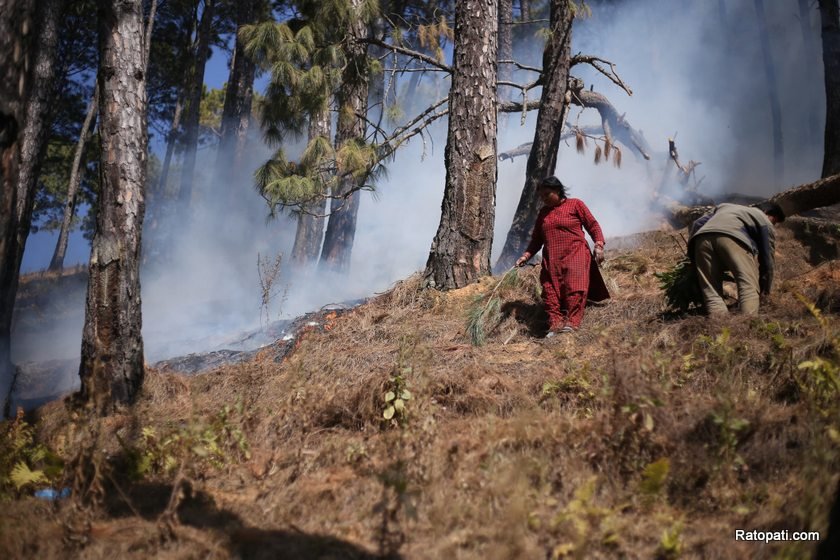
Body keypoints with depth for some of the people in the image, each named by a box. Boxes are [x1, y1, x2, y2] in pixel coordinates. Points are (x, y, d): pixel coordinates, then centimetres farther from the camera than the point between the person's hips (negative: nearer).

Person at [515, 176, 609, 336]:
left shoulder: (575, 204, 7)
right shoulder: (543, 213, 20)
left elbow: (593, 225, 5)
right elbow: (536, 239, 22)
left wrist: (598, 245, -8)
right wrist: (526, 255, 9)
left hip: (575, 256, -5)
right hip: (551, 260, 5)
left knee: (575, 289, -18)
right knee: (551, 292, -8)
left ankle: (571, 323, -23)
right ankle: (555, 324, -13)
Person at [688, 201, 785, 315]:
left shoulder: (726, 207, 44)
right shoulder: (765, 221, 28)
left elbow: (697, 225, 34)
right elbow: (768, 259, 23)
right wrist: (764, 292, 31)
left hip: (701, 237, 5)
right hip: (732, 237, -5)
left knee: (712, 294, 5)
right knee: (749, 288, -6)